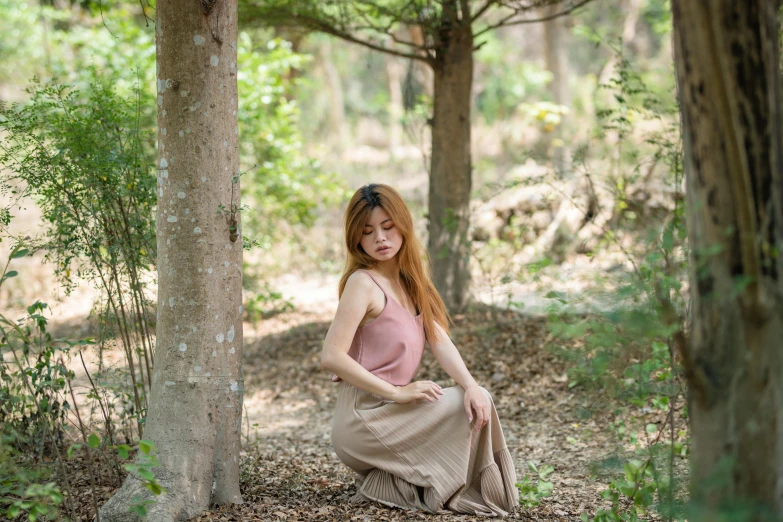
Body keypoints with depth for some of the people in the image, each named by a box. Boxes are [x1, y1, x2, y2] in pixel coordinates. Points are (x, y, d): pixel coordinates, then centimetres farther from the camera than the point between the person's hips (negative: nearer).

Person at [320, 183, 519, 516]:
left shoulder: (410, 276, 10)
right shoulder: (363, 282, -14)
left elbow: (438, 339, -1)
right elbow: (331, 357, -22)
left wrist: (470, 385, -18)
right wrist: (397, 392, -21)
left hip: (388, 410, 8)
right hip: (362, 417, -8)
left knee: (475, 402, 2)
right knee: (471, 408, -12)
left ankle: (390, 477, 6)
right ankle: (386, 484, -2)